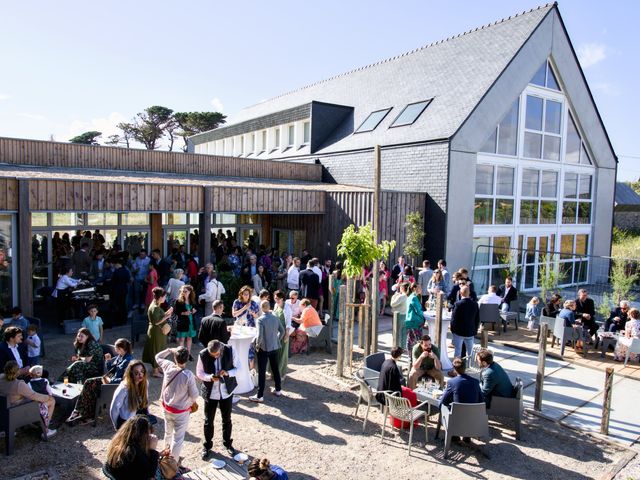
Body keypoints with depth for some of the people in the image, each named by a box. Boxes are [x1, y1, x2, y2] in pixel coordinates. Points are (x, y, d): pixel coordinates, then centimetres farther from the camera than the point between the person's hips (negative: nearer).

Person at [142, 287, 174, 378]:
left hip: (158, 331, 10)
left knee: (159, 350, 21)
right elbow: (156, 322, -26)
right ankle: (155, 371, 16)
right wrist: (167, 317, -20)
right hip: (156, 331, -10)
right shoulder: (155, 307, -24)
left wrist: (167, 313, 3)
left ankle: (157, 367, 35)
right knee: (156, 350, 3)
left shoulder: (156, 306, 6)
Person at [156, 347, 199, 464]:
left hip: (167, 408, 6)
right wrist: (192, 402, 2)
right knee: (178, 438, 10)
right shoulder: (188, 375, -28)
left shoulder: (168, 366, -16)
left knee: (168, 433, 27)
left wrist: (170, 350, 0)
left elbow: (158, 357, 6)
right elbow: (194, 395, -18)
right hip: (181, 411, -5)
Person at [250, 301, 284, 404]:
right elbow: (282, 331, 5)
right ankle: (278, 390, 31)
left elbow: (260, 335, -22)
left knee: (262, 372, 1)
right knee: (275, 369, 19)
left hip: (264, 349, -5)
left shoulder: (261, 319, -17)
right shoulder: (275, 318, -1)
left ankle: (260, 396, 5)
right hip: (275, 348, 5)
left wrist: (257, 345, -7)